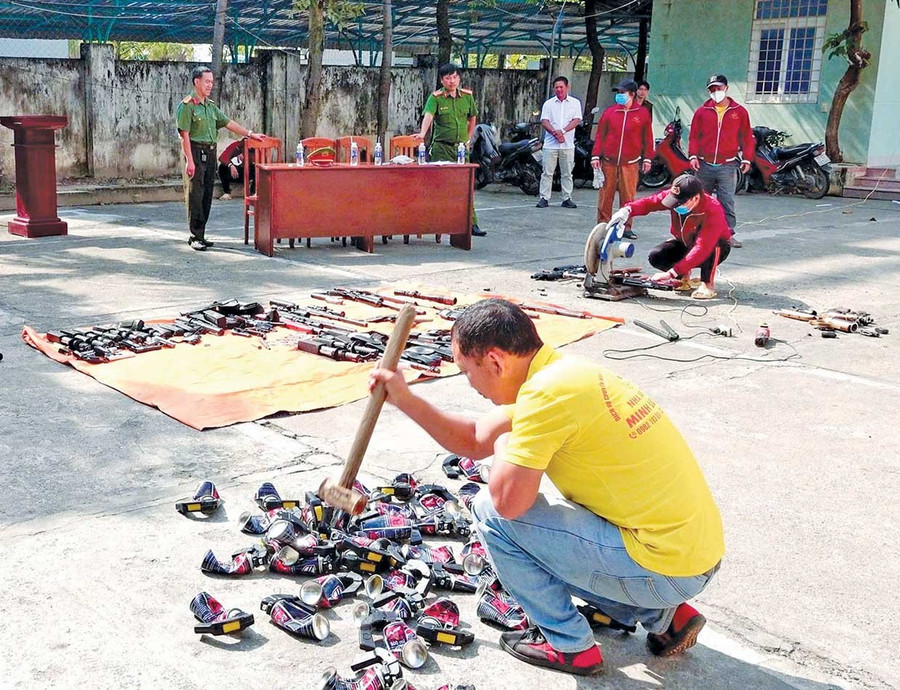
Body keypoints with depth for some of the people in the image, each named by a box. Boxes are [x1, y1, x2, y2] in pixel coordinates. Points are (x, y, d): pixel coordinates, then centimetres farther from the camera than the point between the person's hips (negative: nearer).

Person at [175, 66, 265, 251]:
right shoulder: (187, 105, -8)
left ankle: (200, 234, 15)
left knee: (207, 195, 8)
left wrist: (251, 134, 16)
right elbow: (185, 135, -12)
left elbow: (228, 123, 20)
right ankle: (195, 237, -3)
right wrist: (190, 161, -18)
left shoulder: (211, 106, 15)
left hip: (210, 153, 8)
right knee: (195, 195, -6)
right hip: (196, 152, -8)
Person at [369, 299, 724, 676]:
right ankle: (663, 615, 19)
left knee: (491, 511, -7)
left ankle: (568, 644, 9)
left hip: (666, 568, -9)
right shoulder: (558, 370, 8)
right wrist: (405, 399, 15)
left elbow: (507, 500, -20)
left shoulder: (547, 391, -22)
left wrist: (504, 447, 0)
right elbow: (473, 440, 18)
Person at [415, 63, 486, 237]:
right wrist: (423, 133, -40)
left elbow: (472, 118, 23)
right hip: (441, 147, -3)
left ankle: (472, 224, 5)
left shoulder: (467, 96, 8)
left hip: (462, 147, 3)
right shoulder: (435, 97, -5)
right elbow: (428, 115, -22)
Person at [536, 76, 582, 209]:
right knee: (547, 172, -2)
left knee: (567, 173, 4)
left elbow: (576, 120, -3)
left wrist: (562, 131, -16)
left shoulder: (575, 103, 8)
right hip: (550, 143, 0)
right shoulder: (549, 104, 9)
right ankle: (544, 198, 1)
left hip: (568, 144, 0)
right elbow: (544, 121, 0)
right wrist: (555, 133, -17)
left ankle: (567, 199, 9)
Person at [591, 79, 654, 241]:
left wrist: (647, 159, 6)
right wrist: (596, 156, 3)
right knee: (606, 195, 3)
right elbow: (600, 135, 8)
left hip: (630, 163, -1)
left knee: (628, 196, -1)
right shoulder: (609, 112, 6)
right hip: (609, 162, 1)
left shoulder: (643, 113, 5)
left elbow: (647, 138, 8)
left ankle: (626, 227, 7)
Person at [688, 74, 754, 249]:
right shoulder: (702, 111, 7)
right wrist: (693, 155, -6)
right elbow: (694, 136, 7)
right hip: (704, 165, 2)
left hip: (727, 166, -2)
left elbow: (747, 137, 8)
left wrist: (746, 159, 1)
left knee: (727, 202, -8)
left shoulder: (739, 111, 5)